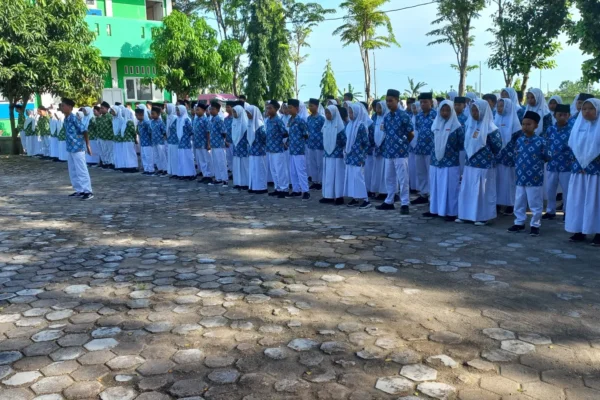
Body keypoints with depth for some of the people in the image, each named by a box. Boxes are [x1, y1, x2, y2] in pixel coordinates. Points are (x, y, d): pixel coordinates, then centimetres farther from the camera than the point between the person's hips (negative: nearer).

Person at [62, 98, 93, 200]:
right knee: (73, 171, 13)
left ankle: (88, 191, -1)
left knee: (81, 170, -6)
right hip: (70, 148, 9)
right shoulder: (66, 119, 10)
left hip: (78, 148, -9)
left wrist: (87, 145, -14)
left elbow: (84, 131, -15)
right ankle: (79, 190, 21)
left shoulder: (74, 118, -16)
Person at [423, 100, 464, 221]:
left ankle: (451, 212, 5)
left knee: (450, 188, -1)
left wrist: (452, 150, -6)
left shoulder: (456, 126, -6)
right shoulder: (435, 125, 9)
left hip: (451, 163, -5)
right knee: (435, 186, 11)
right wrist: (436, 152, 9)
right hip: (436, 161, 5)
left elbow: (462, 144, -4)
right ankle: (435, 209, 22)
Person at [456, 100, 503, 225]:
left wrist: (488, 155, 2)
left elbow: (497, 146, -10)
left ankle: (483, 217, 10)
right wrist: (470, 155, 11)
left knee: (482, 191, 1)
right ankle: (466, 214, 19)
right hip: (470, 163, 7)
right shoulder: (470, 125, 7)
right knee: (466, 190, 10)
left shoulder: (490, 128, -13)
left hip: (484, 165, -7)